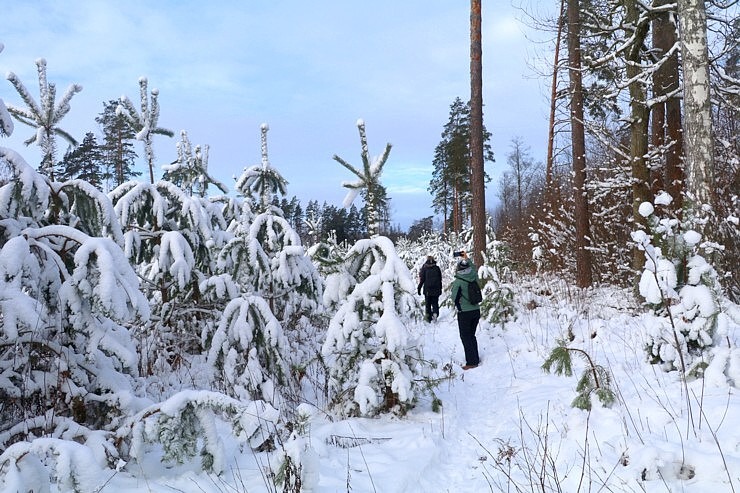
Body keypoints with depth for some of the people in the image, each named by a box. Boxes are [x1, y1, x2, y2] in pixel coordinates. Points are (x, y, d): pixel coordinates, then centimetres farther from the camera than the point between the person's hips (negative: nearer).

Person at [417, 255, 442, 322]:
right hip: (436, 289, 1)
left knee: (427, 303, 8)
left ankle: (428, 315, 1)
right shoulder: (437, 268, 3)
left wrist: (419, 288, 4)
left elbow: (422, 279, -4)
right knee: (435, 302, 7)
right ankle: (435, 313, -15)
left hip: (427, 290, -1)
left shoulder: (424, 268, -3)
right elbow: (440, 280, 7)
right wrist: (440, 289, 16)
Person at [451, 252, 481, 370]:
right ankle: (475, 359, 28)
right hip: (476, 311, 6)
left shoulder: (458, 282, -18)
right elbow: (474, 267, 20)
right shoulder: (474, 277, -3)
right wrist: (467, 258, 31)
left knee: (465, 337, 4)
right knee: (472, 335, 19)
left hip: (464, 313, -6)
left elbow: (454, 298, -8)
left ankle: (471, 362, 5)